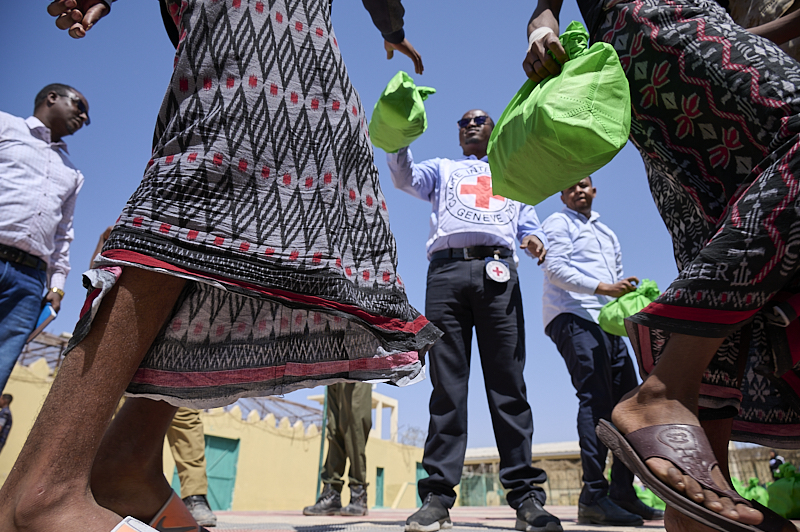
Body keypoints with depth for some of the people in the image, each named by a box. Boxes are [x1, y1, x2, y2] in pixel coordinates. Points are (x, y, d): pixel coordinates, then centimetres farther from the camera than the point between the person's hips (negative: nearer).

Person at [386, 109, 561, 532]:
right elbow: (404, 176, 11)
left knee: (508, 385, -6)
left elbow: (530, 224, 22)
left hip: (497, 274, 1)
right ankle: (438, 495, -4)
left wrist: (535, 240, -2)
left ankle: (526, 495, -3)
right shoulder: (442, 169, 31)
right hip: (446, 271, 0)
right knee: (446, 386, -6)